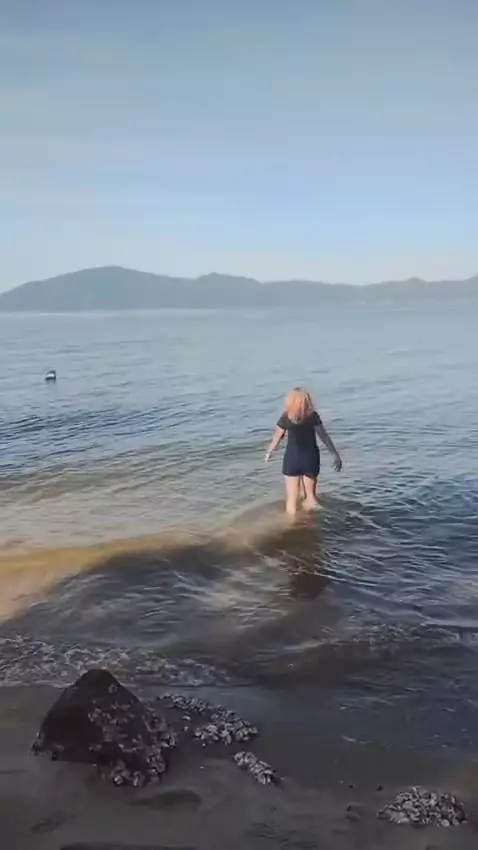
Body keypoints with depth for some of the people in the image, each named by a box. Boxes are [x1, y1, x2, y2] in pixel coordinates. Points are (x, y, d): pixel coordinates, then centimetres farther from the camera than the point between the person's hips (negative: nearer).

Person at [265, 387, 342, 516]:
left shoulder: (286, 417, -9)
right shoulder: (312, 416, -10)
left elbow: (277, 437, 0)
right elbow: (324, 436, -9)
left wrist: (268, 453, 16)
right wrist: (336, 455, -4)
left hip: (292, 459, 0)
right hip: (310, 458, 0)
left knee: (292, 497, 9)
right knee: (310, 494, 17)